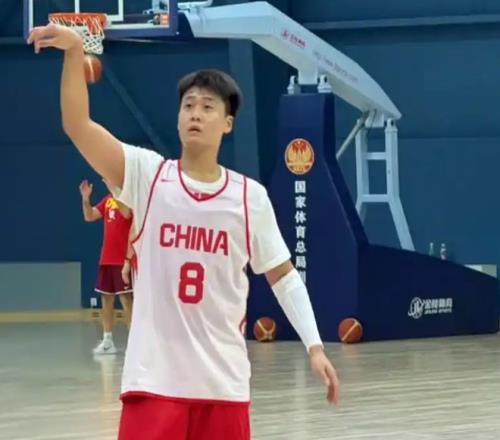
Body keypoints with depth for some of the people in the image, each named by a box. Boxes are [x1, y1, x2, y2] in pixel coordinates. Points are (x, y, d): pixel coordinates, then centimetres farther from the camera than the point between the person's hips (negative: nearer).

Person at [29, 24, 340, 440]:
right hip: (154, 377, -2)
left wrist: (314, 345, 1)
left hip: (224, 379, 2)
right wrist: (75, 51, -28)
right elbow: (77, 125, -13)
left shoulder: (250, 196, 3)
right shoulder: (148, 175, -1)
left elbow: (283, 275, 10)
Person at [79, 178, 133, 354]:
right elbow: (89, 216, 11)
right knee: (106, 298, 9)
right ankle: (107, 341, 15)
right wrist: (85, 199, -4)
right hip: (106, 259, 8)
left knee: (126, 298, -8)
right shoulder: (108, 199, 13)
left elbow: (127, 213, -29)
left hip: (123, 259, -8)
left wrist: (114, 191, -32)